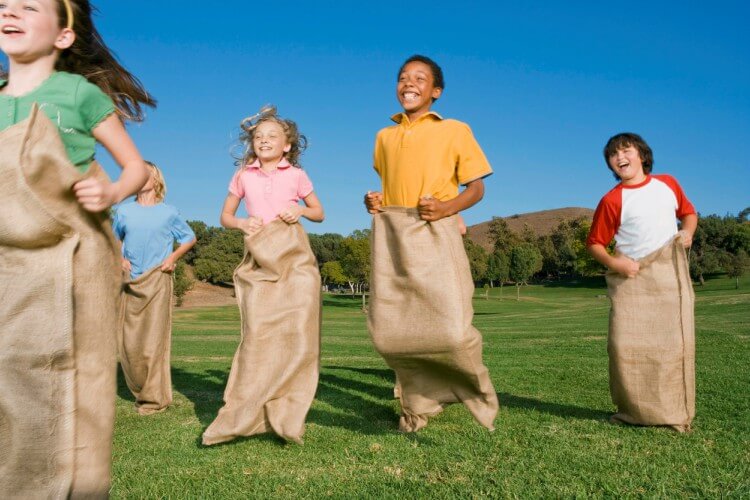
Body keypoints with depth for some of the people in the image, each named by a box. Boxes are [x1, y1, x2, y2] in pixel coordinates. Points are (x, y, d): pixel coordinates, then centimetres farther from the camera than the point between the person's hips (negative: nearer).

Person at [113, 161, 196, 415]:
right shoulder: (124, 211, 10)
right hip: (130, 282, 3)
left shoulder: (168, 212, 3)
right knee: (127, 340, 3)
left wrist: (173, 256, -1)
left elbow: (190, 237, 14)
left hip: (158, 280, -3)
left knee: (154, 339, -5)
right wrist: (118, 259, 5)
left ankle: (155, 398, 2)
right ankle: (140, 390, 21)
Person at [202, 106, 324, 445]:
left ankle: (284, 414, 3)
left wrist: (301, 210, -4)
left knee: (298, 331, -9)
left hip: (295, 257, 0)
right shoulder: (243, 176, 12)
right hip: (259, 260, 1)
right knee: (258, 333, -8)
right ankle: (249, 414, 2)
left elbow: (319, 211, 17)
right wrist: (242, 223, -3)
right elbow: (225, 216, 19)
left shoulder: (296, 175, 9)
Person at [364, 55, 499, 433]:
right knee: (388, 330, 0)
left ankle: (478, 393, 16)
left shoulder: (455, 131, 7)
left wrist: (449, 206, -14)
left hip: (435, 235, -4)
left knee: (451, 328, -14)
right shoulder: (384, 136, 20)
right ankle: (417, 404, 20)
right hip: (390, 235, 4)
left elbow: (477, 188, 5)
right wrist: (373, 201, 7)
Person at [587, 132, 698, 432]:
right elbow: (594, 243, 2)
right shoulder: (612, 200, -3)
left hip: (670, 274, 3)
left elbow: (688, 212, 24)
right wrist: (613, 263, -16)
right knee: (626, 345, -8)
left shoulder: (667, 183, 8)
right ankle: (633, 411, 8)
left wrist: (687, 231, 3)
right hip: (630, 278, -2)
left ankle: (675, 413, 11)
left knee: (675, 343, 0)